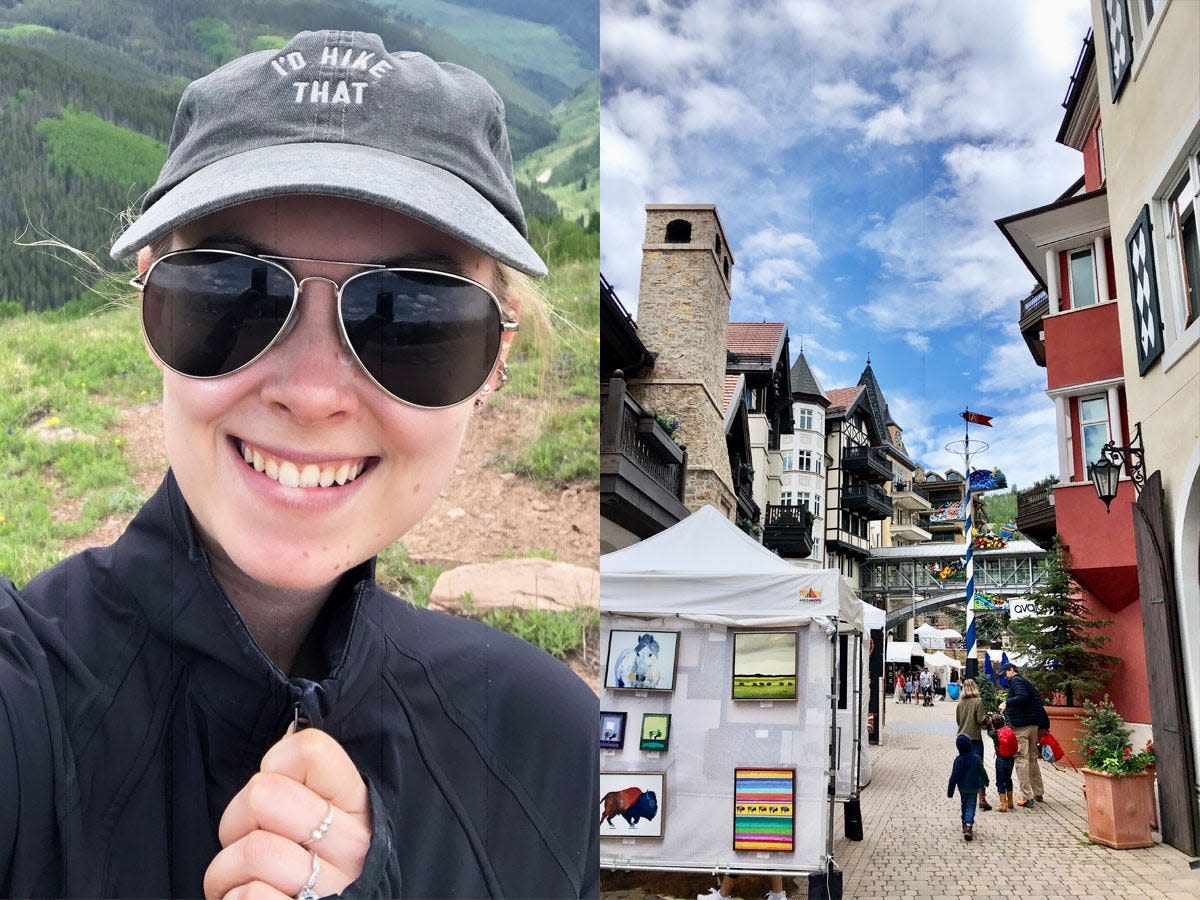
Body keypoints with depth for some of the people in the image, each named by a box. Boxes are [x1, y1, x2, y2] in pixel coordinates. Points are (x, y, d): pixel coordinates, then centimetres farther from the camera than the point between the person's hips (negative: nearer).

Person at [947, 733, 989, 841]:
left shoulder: (958, 760, -13)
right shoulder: (977, 758, -10)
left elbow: (954, 776, -11)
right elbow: (982, 772, 1)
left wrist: (950, 791, -4)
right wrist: (985, 782, 22)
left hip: (962, 788, 1)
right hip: (974, 787, 0)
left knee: (964, 805, 19)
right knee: (971, 807, -1)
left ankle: (965, 825, 29)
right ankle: (969, 825, -21)